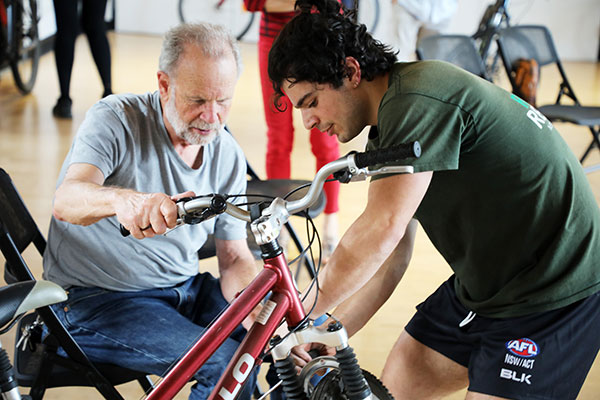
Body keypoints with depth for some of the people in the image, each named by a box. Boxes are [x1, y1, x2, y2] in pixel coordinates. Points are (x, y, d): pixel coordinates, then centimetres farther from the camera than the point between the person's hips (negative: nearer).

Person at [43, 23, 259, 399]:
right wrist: (122, 200, -57)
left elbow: (235, 257, 3)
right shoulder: (116, 120, -15)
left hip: (185, 288, 6)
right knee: (227, 361, -26)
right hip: (96, 299, -5)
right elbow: (66, 202, -33)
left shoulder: (228, 156, 1)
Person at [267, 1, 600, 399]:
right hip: (481, 287, 10)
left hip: (556, 295, -10)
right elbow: (392, 253, 11)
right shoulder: (388, 130, 8)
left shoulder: (417, 100, -24)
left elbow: (381, 230, -30)